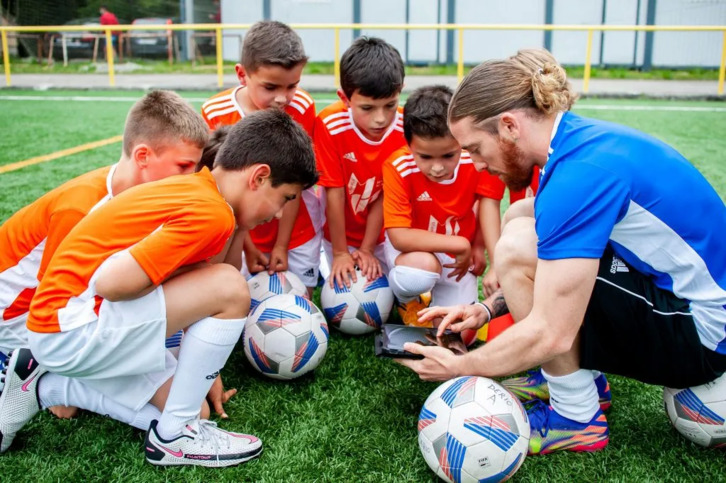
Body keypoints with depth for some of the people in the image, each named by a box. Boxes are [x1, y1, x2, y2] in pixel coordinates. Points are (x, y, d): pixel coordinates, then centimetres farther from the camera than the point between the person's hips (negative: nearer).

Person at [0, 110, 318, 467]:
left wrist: (205, 372, 15)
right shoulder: (212, 214, -21)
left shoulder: (193, 189, 9)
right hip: (71, 324, -10)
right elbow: (112, 282, -27)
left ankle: (42, 383, 18)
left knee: (183, 400, 14)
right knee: (229, 288, -20)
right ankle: (174, 436, -5)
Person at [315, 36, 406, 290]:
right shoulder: (330, 125, -28)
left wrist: (367, 249, -11)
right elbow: (334, 193, -21)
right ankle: (326, 260, 31)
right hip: (341, 231, -2)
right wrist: (340, 253, -14)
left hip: (383, 232, 2)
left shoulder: (405, 129, -23)